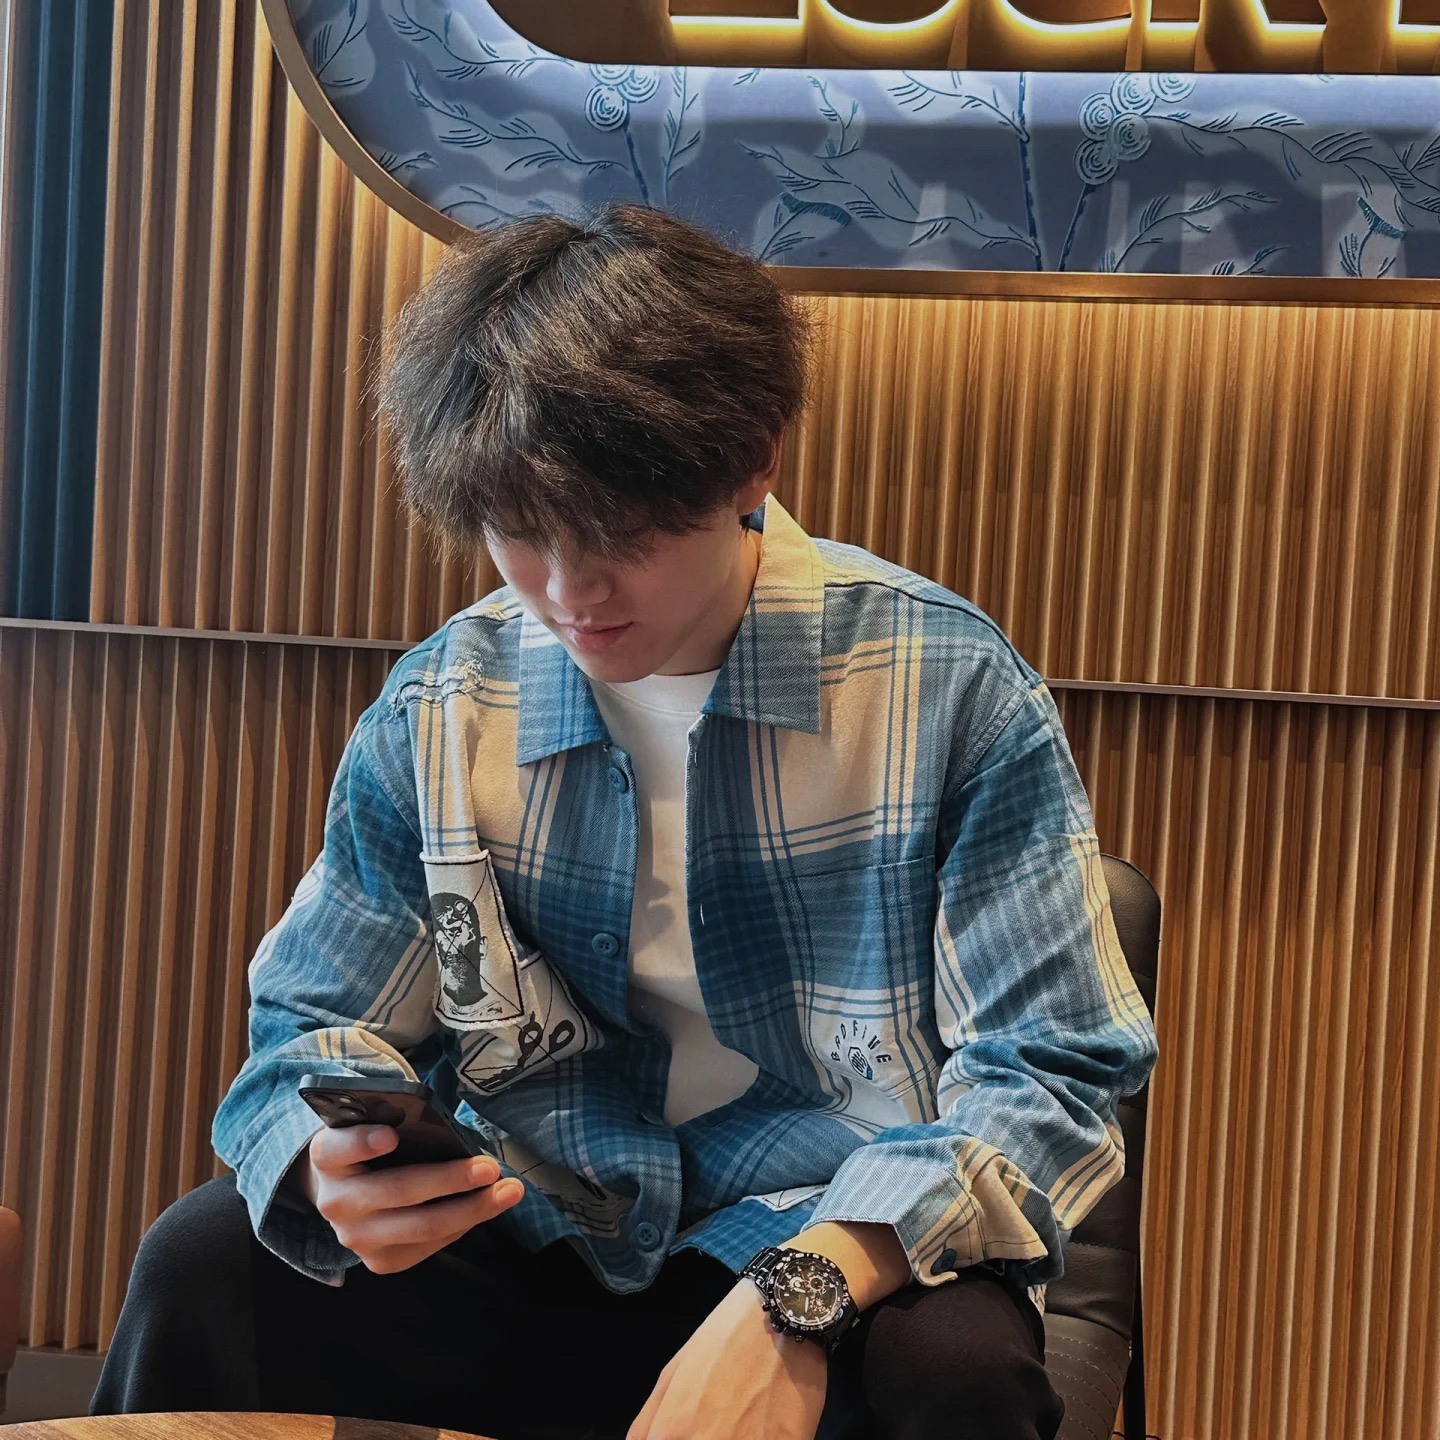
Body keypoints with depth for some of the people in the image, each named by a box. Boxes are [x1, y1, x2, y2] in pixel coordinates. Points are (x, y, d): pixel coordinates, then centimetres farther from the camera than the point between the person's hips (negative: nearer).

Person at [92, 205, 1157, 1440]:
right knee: (203, 1268, -17)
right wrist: (332, 1171, -21)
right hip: (540, 1267, 4)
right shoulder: (436, 715, 0)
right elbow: (309, 1037, 6)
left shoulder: (949, 690, -11)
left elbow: (1053, 1072, -13)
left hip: (858, 1263, -3)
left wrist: (800, 1295, -31)